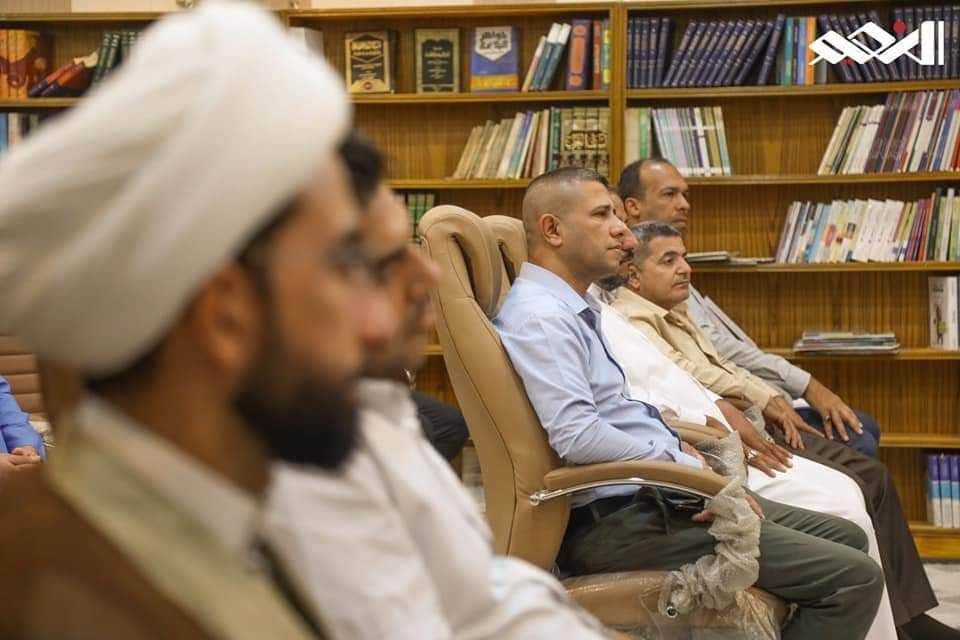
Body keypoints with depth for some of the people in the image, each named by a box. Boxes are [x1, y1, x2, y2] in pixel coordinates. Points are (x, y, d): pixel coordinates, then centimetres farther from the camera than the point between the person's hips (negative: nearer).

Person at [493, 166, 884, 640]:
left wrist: (674, 447, 7)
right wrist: (693, 469, -18)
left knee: (846, 537, 14)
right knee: (856, 577, -13)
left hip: (650, 493, 11)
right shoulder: (540, 317, -17)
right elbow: (578, 437, -27)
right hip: (618, 522, -11)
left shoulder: (576, 308, 16)